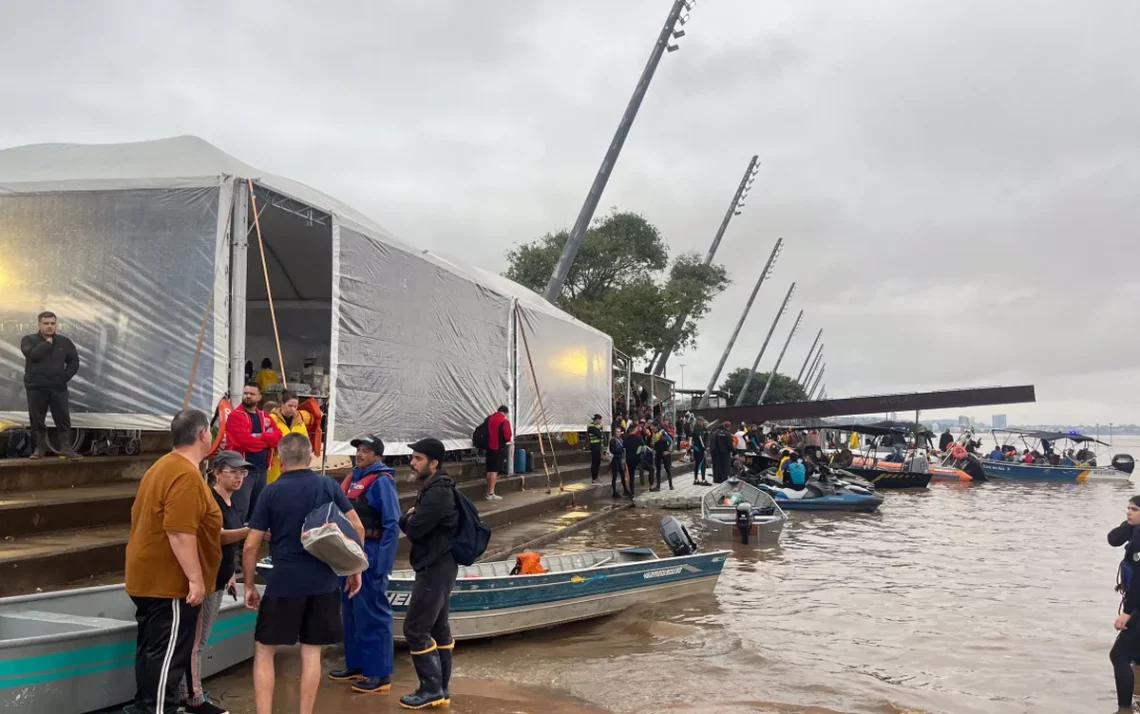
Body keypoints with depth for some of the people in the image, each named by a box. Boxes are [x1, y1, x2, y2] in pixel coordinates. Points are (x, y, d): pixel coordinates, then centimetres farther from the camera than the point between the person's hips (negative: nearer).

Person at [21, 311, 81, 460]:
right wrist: (48, 343, -9)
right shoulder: (28, 340, 2)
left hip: (58, 387, 1)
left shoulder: (64, 342, 8)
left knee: (63, 418, -3)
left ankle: (66, 447, 0)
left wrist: (65, 377, -2)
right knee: (37, 419, 4)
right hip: (36, 387, -1)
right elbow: (33, 354, -18)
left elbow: (74, 362, 11)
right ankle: (40, 448, 13)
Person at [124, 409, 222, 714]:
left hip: (149, 578, 10)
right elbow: (179, 532, -27)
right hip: (170, 582, -10)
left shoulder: (163, 466, 12)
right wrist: (196, 579, -23)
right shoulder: (187, 475, -21)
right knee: (168, 654, -5)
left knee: (151, 649, 17)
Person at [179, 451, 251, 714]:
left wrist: (230, 575, 20)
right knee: (196, 640, -4)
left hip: (219, 579, 9)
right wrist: (251, 530, -38)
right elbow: (218, 536, -25)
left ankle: (184, 693, 21)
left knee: (199, 639, 13)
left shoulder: (229, 502, 13)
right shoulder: (209, 499, -14)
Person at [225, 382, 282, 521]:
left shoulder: (265, 417, 14)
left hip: (262, 469, 7)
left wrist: (258, 437, -14)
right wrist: (267, 440, -3)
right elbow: (245, 441, -18)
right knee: (240, 511, -10)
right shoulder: (235, 416, -5)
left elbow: (278, 437, 1)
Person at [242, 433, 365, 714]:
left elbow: (251, 545, -4)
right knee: (311, 652, 10)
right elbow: (357, 527, 2)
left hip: (285, 582, -2)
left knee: (264, 650, 11)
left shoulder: (271, 491, -3)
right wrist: (355, 569, 12)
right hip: (324, 581, 3)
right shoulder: (329, 486, 3)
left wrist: (249, 586, 6)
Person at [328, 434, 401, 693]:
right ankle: (356, 665, 28)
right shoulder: (352, 478, 13)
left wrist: (382, 563, -21)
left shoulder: (381, 482, -13)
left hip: (370, 556, -9)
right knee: (350, 612, 16)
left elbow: (391, 525, -17)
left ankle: (380, 674, 4)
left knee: (372, 615, -4)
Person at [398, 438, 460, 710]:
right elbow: (420, 525, 13)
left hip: (435, 568, -11)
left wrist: (407, 517, -4)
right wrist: (411, 518, -8)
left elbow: (414, 529, -23)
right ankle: (441, 688, 23)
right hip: (438, 566, 11)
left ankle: (431, 689, 3)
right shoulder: (436, 488, 13)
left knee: (415, 629, -5)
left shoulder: (438, 493, -21)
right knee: (438, 628, 15)